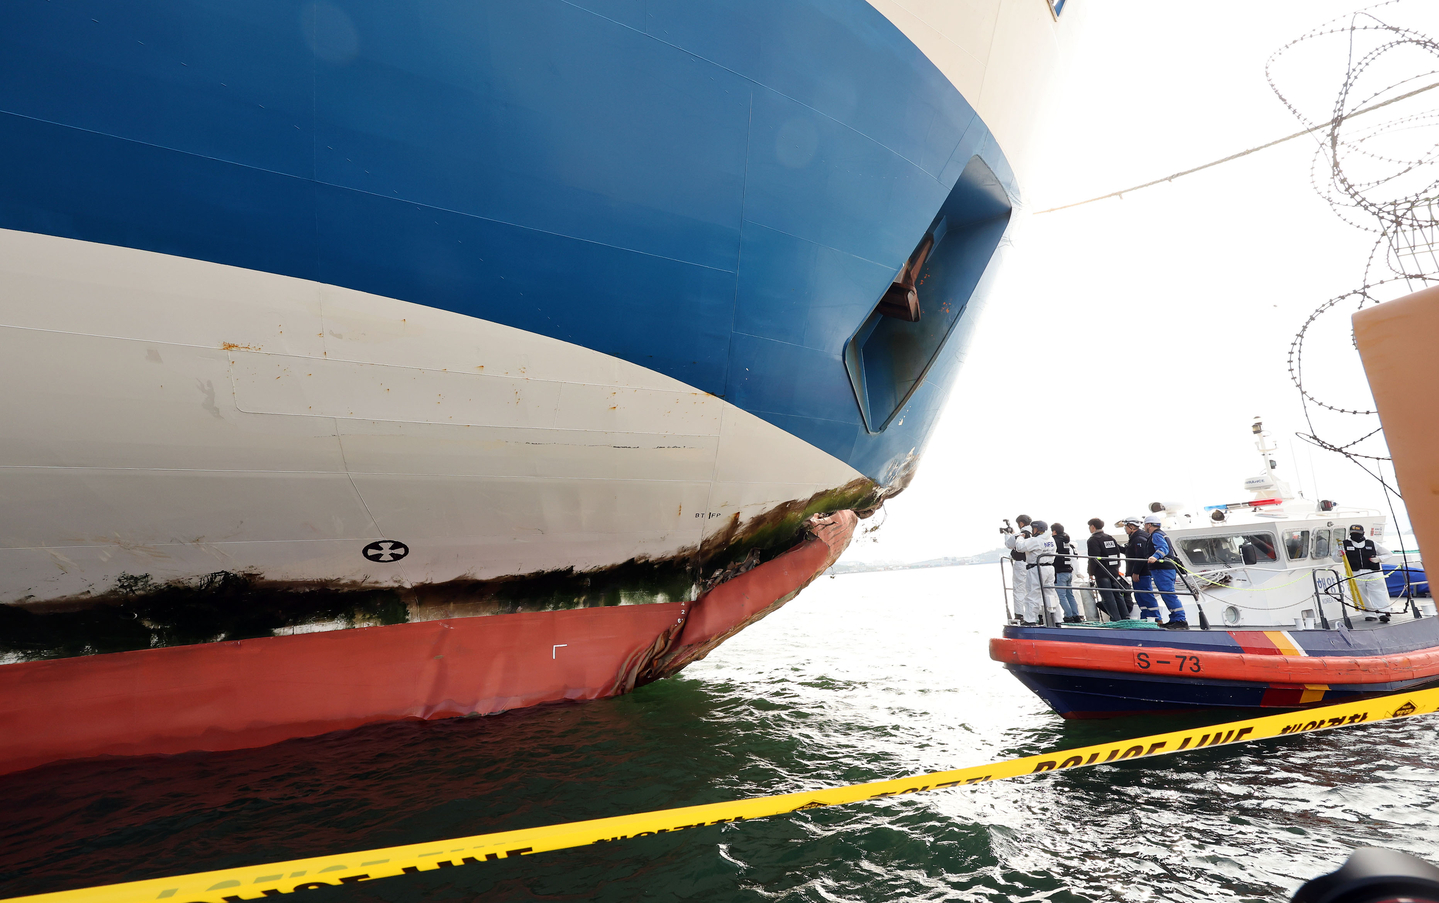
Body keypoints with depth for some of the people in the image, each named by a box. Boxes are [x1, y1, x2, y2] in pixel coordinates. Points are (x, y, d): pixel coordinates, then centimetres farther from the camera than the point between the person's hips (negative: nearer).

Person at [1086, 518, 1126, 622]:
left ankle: (1116, 619, -7)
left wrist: (1091, 573, -9)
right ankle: (1125, 617, 20)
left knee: (1108, 597, -5)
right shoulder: (1110, 538, 14)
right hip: (1114, 572, 8)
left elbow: (1094, 558, -17)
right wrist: (1116, 567, 23)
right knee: (1117, 595, 15)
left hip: (1102, 574, -8)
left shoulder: (1093, 540, -12)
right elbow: (1118, 553, 18)